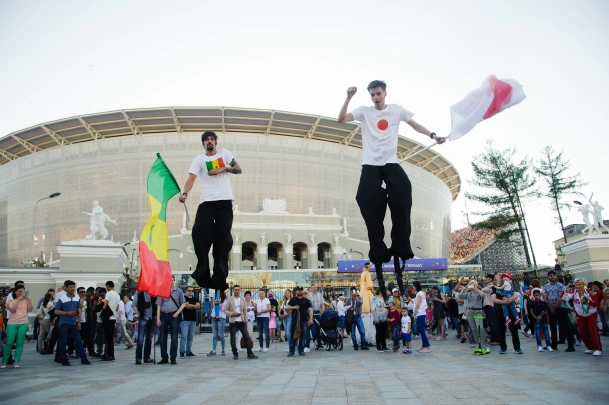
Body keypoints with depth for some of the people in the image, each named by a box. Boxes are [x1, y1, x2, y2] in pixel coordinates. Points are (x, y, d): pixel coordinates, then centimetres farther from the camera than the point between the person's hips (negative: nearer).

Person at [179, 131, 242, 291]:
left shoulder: (224, 153, 14)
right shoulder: (199, 159, 9)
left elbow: (239, 169, 14)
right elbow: (191, 178, -6)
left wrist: (224, 168, -5)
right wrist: (185, 193, -25)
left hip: (224, 201, 0)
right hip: (206, 202, 0)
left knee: (223, 238, -2)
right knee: (200, 234, -11)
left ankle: (219, 279, 2)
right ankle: (202, 275, -1)